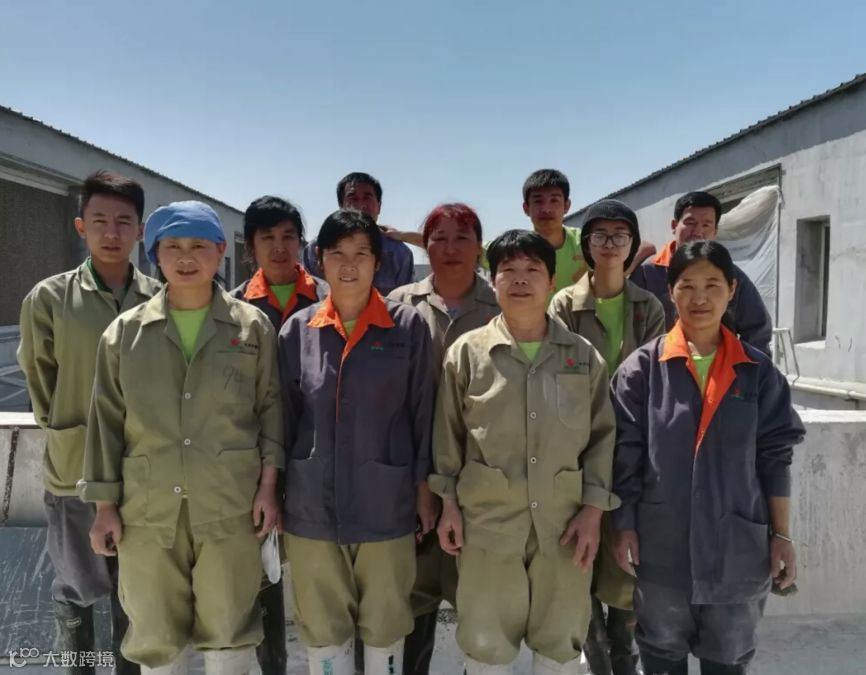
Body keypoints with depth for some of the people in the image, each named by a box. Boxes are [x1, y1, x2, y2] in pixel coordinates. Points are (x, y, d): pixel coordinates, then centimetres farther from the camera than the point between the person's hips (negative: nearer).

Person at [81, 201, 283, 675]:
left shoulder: (252, 326, 1)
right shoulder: (125, 331, 4)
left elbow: (270, 406, 3)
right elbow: (107, 420, 6)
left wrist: (268, 484, -2)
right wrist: (105, 505, 4)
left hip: (231, 505, -1)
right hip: (148, 508, 2)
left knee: (228, 624, 13)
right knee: (154, 632, 15)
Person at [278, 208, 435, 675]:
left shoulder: (409, 326, -4)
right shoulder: (297, 330, 1)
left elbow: (423, 413, 0)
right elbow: (285, 418, 6)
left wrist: (425, 489, 0)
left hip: (385, 505, -1)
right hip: (311, 506, 2)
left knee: (385, 628, 13)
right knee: (322, 631, 15)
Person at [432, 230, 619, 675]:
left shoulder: (583, 355, 4)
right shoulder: (466, 351, -1)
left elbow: (602, 435, 5)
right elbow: (448, 434, 4)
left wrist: (593, 510, -1)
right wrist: (448, 504, 2)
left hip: (565, 520, 2)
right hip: (488, 518, -1)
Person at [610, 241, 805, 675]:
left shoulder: (757, 370, 0)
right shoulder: (643, 367, -6)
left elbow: (774, 457, 2)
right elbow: (625, 456, -4)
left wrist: (781, 535, 1)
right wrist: (623, 526, -5)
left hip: (739, 544, 1)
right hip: (662, 542, -1)